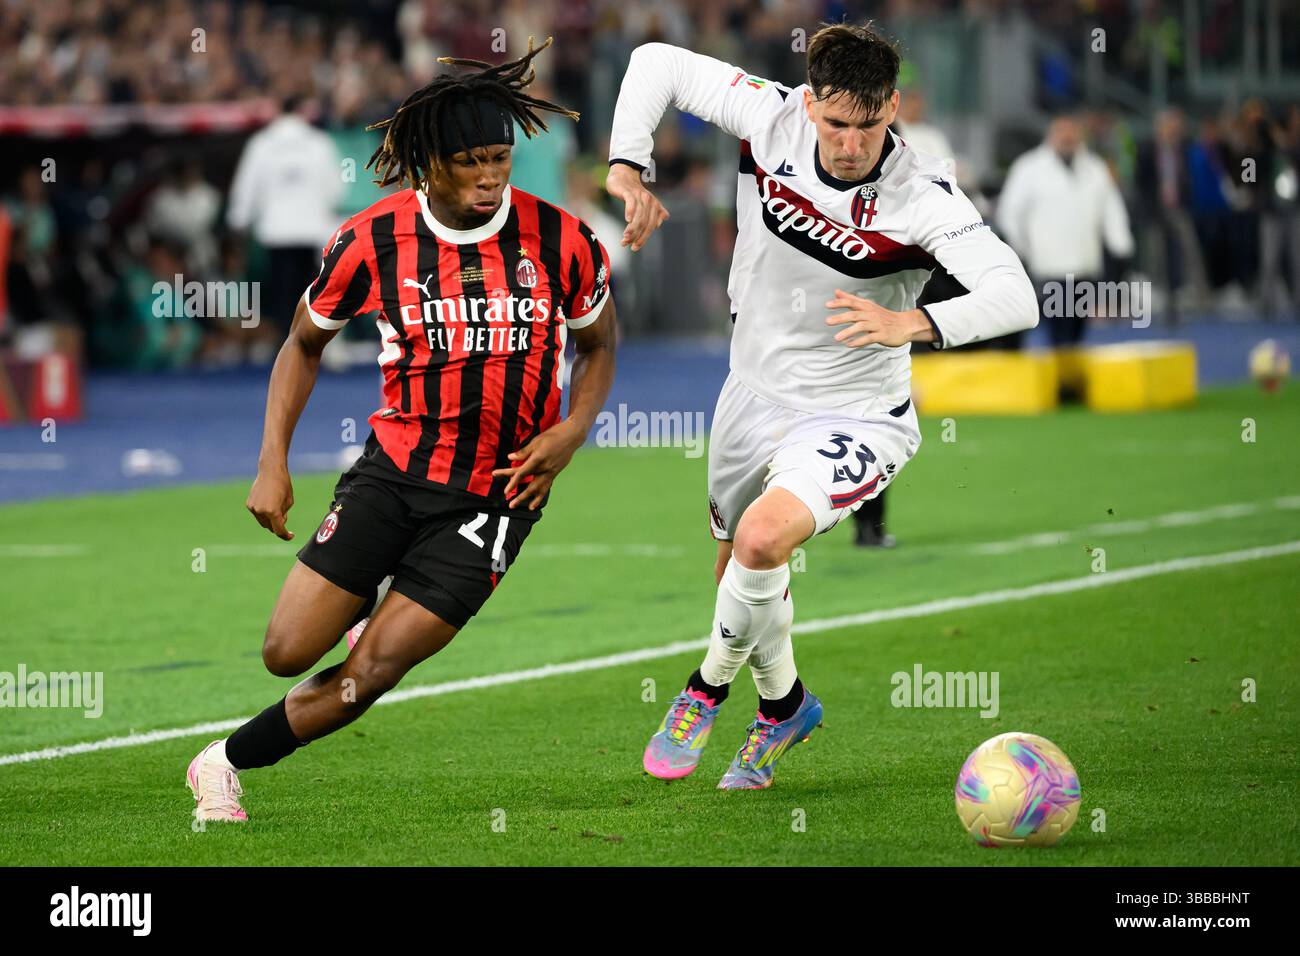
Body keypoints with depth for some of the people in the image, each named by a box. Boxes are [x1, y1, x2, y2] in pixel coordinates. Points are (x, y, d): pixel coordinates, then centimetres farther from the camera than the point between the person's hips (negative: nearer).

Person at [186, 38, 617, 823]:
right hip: (395, 470, 1)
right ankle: (370, 603, 31)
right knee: (288, 653, -4)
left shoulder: (562, 239, -8)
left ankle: (229, 762, 12)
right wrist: (273, 462, 0)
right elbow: (306, 342, 8)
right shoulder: (371, 241, -8)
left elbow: (599, 345, 10)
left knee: (376, 667, -9)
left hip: (496, 494, -1)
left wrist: (572, 432, -9)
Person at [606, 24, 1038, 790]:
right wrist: (627, 169, -17)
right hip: (756, 390, 5)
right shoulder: (770, 120, -16)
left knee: (764, 539, -28)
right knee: (739, 565, 20)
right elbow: (659, 63, -4)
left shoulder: (921, 196, -26)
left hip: (855, 414, -5)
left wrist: (914, 324, -52)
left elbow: (1016, 296, -36)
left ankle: (710, 686, 2)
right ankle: (785, 704, 49)